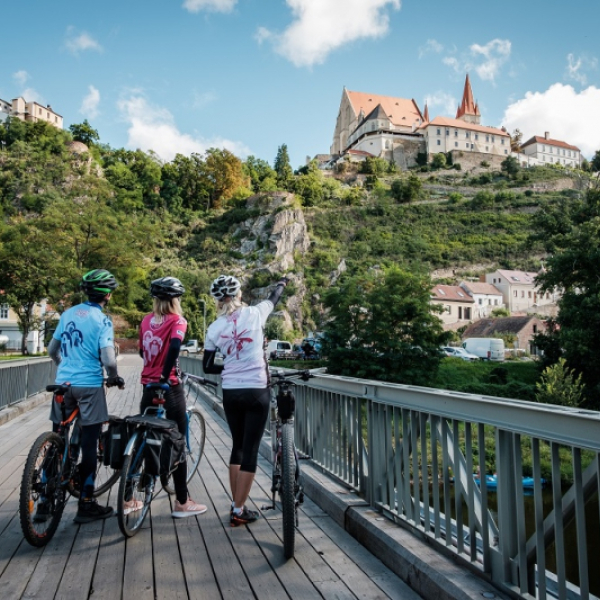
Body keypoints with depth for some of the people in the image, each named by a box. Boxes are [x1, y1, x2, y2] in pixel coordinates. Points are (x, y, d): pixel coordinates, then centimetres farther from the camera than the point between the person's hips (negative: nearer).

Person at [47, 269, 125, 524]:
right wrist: (115, 379, 0)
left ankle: (45, 502, 21)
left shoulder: (68, 313, 8)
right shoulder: (103, 320, -11)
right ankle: (86, 505, 12)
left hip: (63, 383, 6)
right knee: (89, 445, 4)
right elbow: (108, 360, -20)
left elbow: (52, 350, 15)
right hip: (90, 386, -6)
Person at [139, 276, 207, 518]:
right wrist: (165, 375, -20)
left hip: (148, 387, 6)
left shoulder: (146, 320, 8)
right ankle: (182, 503, 12)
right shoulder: (177, 321, -9)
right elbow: (174, 346, -28)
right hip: (169, 389, -6)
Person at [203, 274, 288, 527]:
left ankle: (235, 504, 26)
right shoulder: (254, 314, -5)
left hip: (230, 393, 3)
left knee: (238, 446, 19)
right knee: (250, 450, 4)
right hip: (256, 392, -3)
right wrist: (282, 282, 36)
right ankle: (239, 511, 10)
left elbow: (207, 366, 7)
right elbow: (274, 297, 17)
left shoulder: (214, 328, 1)